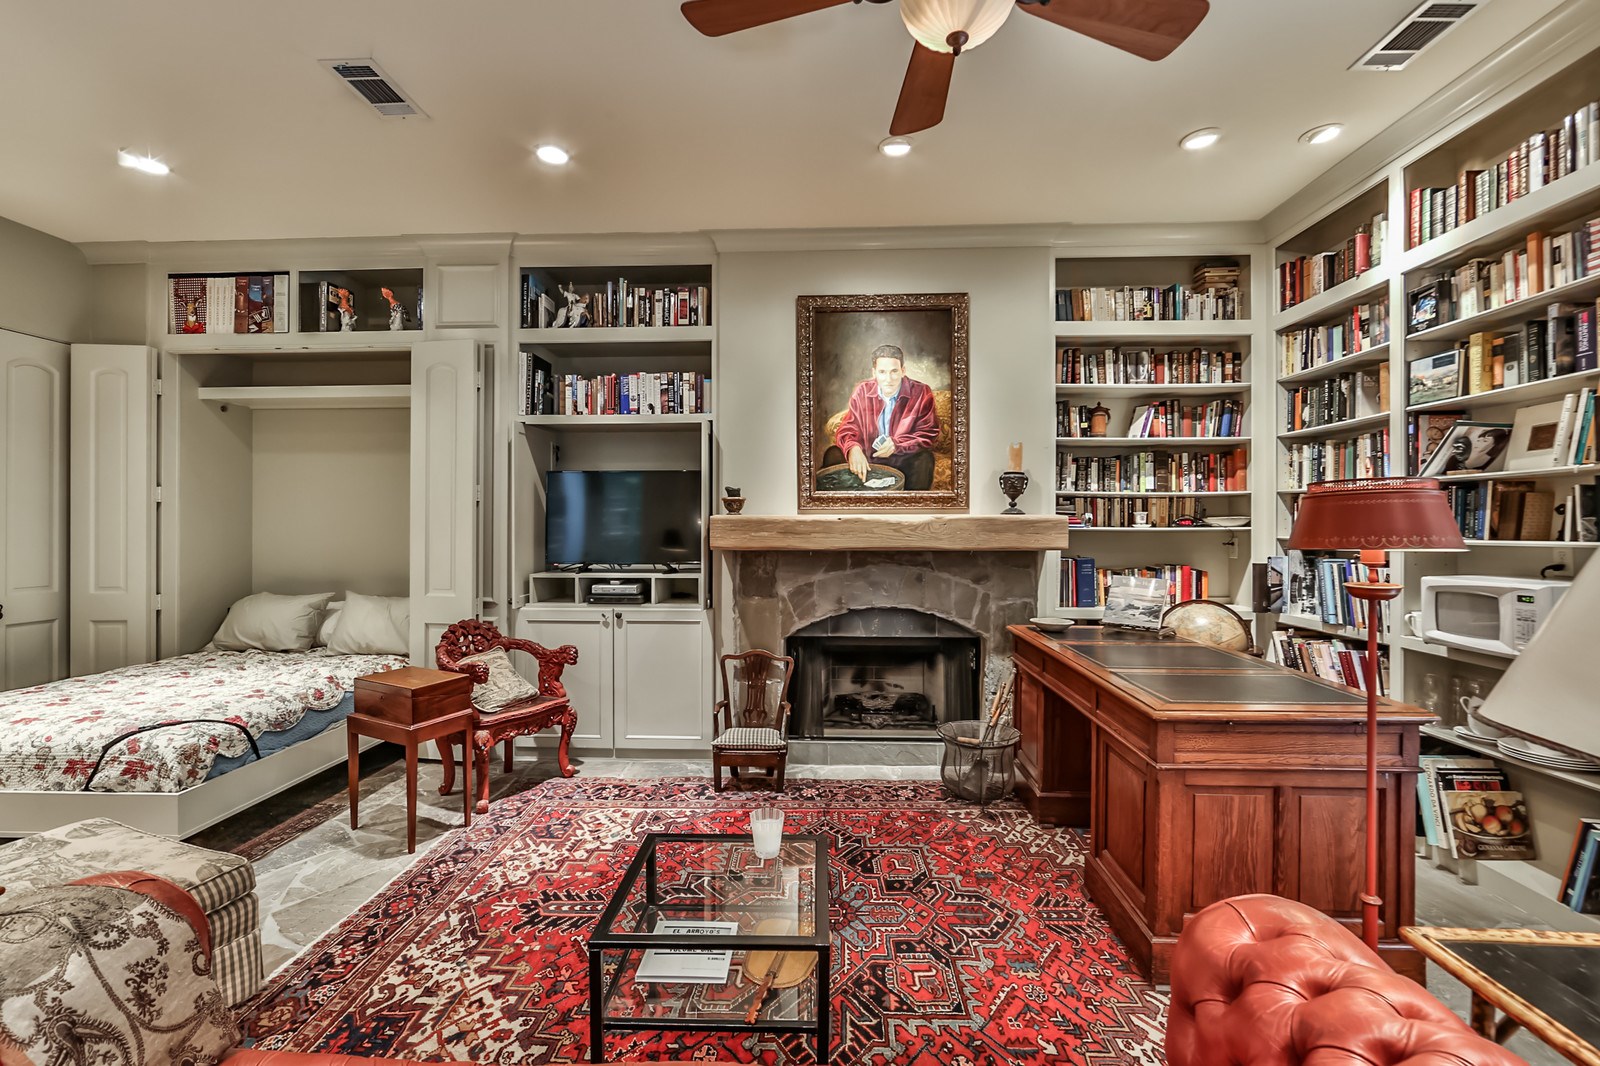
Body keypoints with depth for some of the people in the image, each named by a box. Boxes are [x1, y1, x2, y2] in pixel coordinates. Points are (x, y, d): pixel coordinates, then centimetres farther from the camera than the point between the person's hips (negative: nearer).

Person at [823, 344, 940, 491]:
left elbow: (930, 433, -9)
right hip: (867, 457, 2)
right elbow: (847, 430, -6)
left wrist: (897, 443, -26)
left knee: (924, 460, -32)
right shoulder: (862, 392, -3)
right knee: (833, 455, -18)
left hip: (904, 459, -1)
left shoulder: (921, 393, -9)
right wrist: (853, 448, -31)